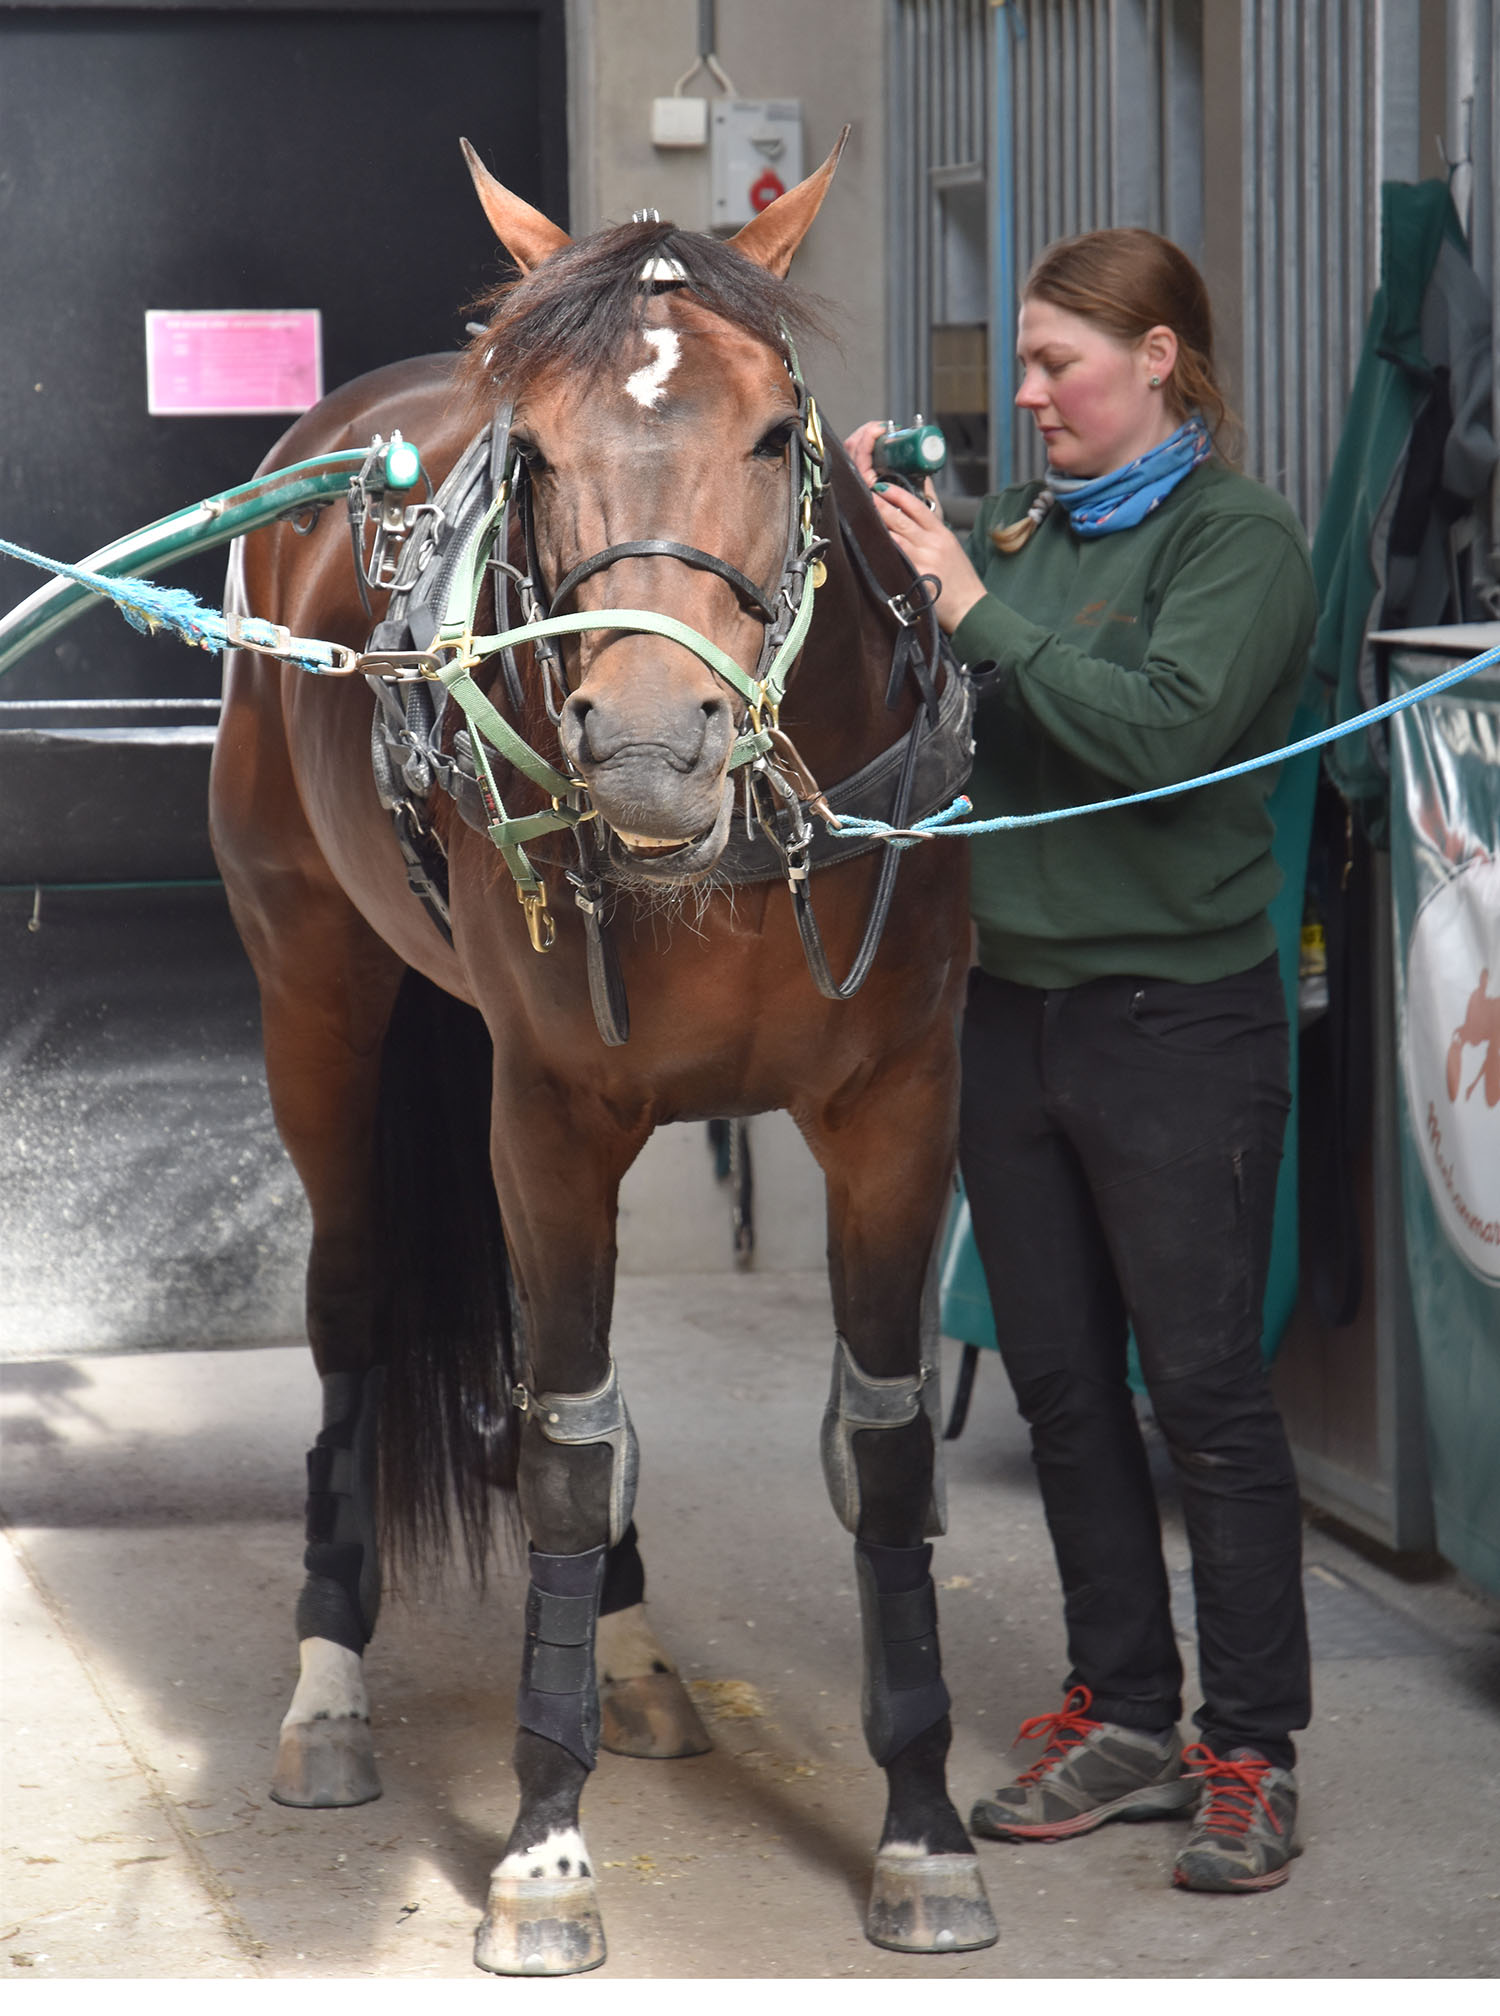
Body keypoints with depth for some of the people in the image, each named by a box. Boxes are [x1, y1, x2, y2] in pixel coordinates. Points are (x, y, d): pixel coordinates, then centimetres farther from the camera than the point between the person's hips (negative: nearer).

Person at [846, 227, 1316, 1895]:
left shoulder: (1239, 538, -9)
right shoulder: (1022, 526, 10)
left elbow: (1166, 728, -23)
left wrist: (982, 614, -21)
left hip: (1176, 1020, -7)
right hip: (1013, 1006, 7)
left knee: (1204, 1389, -2)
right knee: (1062, 1380, 11)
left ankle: (1252, 1756, 6)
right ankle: (1124, 1722, 22)